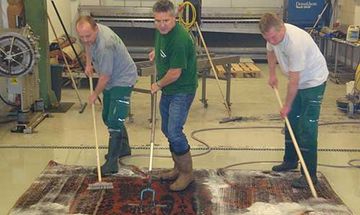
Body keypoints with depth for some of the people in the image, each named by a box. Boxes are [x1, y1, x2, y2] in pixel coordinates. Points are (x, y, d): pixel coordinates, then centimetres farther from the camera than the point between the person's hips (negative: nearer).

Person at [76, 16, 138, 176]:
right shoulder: (89, 33, -7)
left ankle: (112, 163, -10)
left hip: (123, 80, -10)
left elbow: (105, 76, -25)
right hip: (111, 80, 10)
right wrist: (88, 64, 10)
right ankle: (123, 148, 35)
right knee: (107, 117, 17)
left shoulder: (104, 45, -34)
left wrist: (95, 94, -10)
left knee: (114, 121, -15)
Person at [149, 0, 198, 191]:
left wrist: (158, 85, -10)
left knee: (174, 132, -12)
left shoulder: (179, 39, -28)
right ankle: (178, 168, 30)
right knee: (166, 129, 15)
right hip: (167, 90, 10)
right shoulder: (161, 30, 1)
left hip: (182, 91, -9)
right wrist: (156, 53, 13)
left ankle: (187, 173, 4)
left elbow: (175, 73, -24)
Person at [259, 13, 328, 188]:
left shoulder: (295, 43, -37)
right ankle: (290, 160, 32)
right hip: (298, 81, 8)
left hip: (313, 81, -8)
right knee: (291, 121, 16)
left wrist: (287, 106, -19)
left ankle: (310, 174, -5)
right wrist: (272, 75, 12)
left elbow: (293, 81, -29)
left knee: (307, 128, -11)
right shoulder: (273, 34, -12)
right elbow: (271, 51, 15)